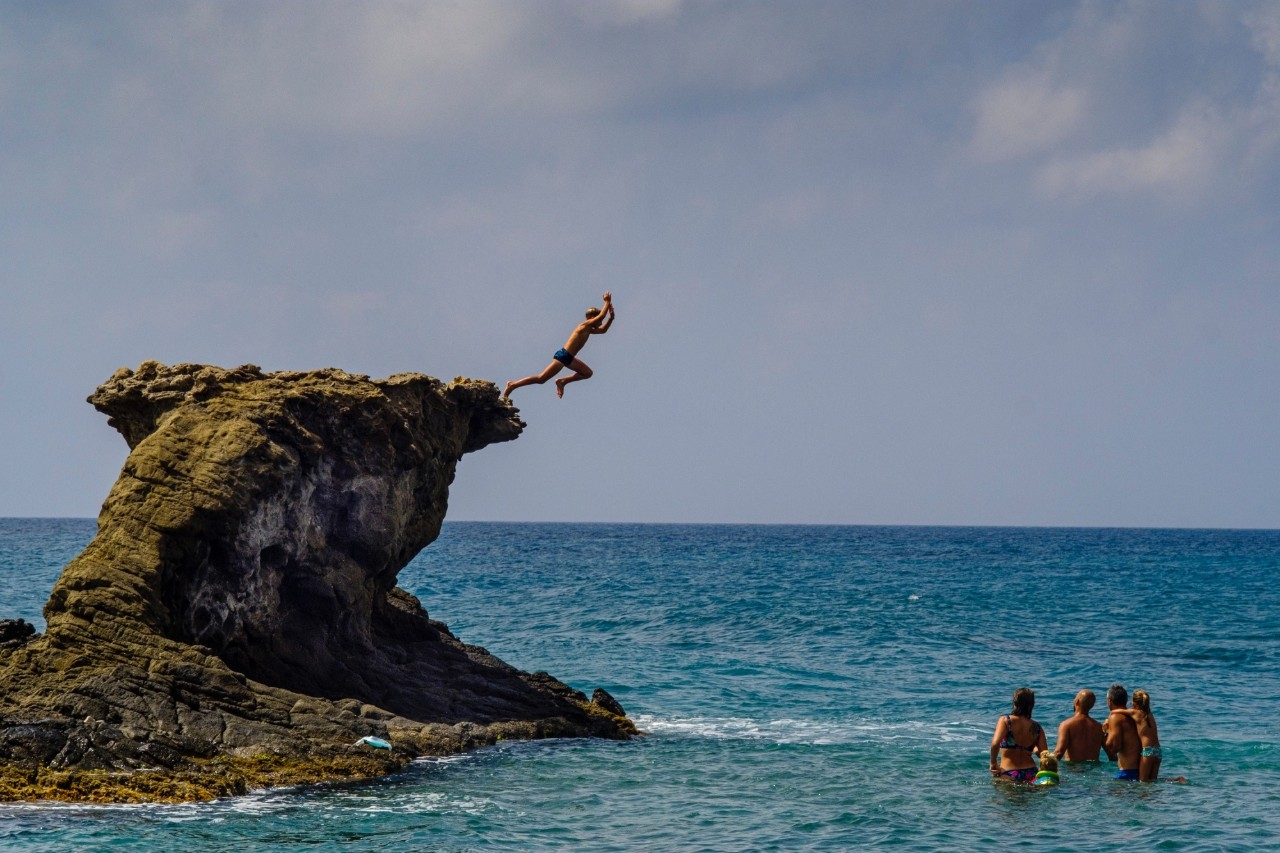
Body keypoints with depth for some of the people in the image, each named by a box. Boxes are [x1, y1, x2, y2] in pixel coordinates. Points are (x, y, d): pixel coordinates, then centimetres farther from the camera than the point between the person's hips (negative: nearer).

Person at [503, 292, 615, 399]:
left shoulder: (588, 329, 14)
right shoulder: (584, 325, -12)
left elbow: (603, 330, 27)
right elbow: (602, 316, -21)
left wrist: (611, 318, 13)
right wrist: (607, 302, -10)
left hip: (568, 358, 10)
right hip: (563, 356, -10)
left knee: (587, 373, 15)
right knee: (541, 378, -10)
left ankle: (562, 381, 10)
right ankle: (513, 385, -6)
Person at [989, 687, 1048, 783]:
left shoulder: (1005, 721, -2)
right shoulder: (1037, 727, 7)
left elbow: (995, 744, -15)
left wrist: (993, 764, 1)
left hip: (1009, 775, -3)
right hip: (1031, 774, 3)